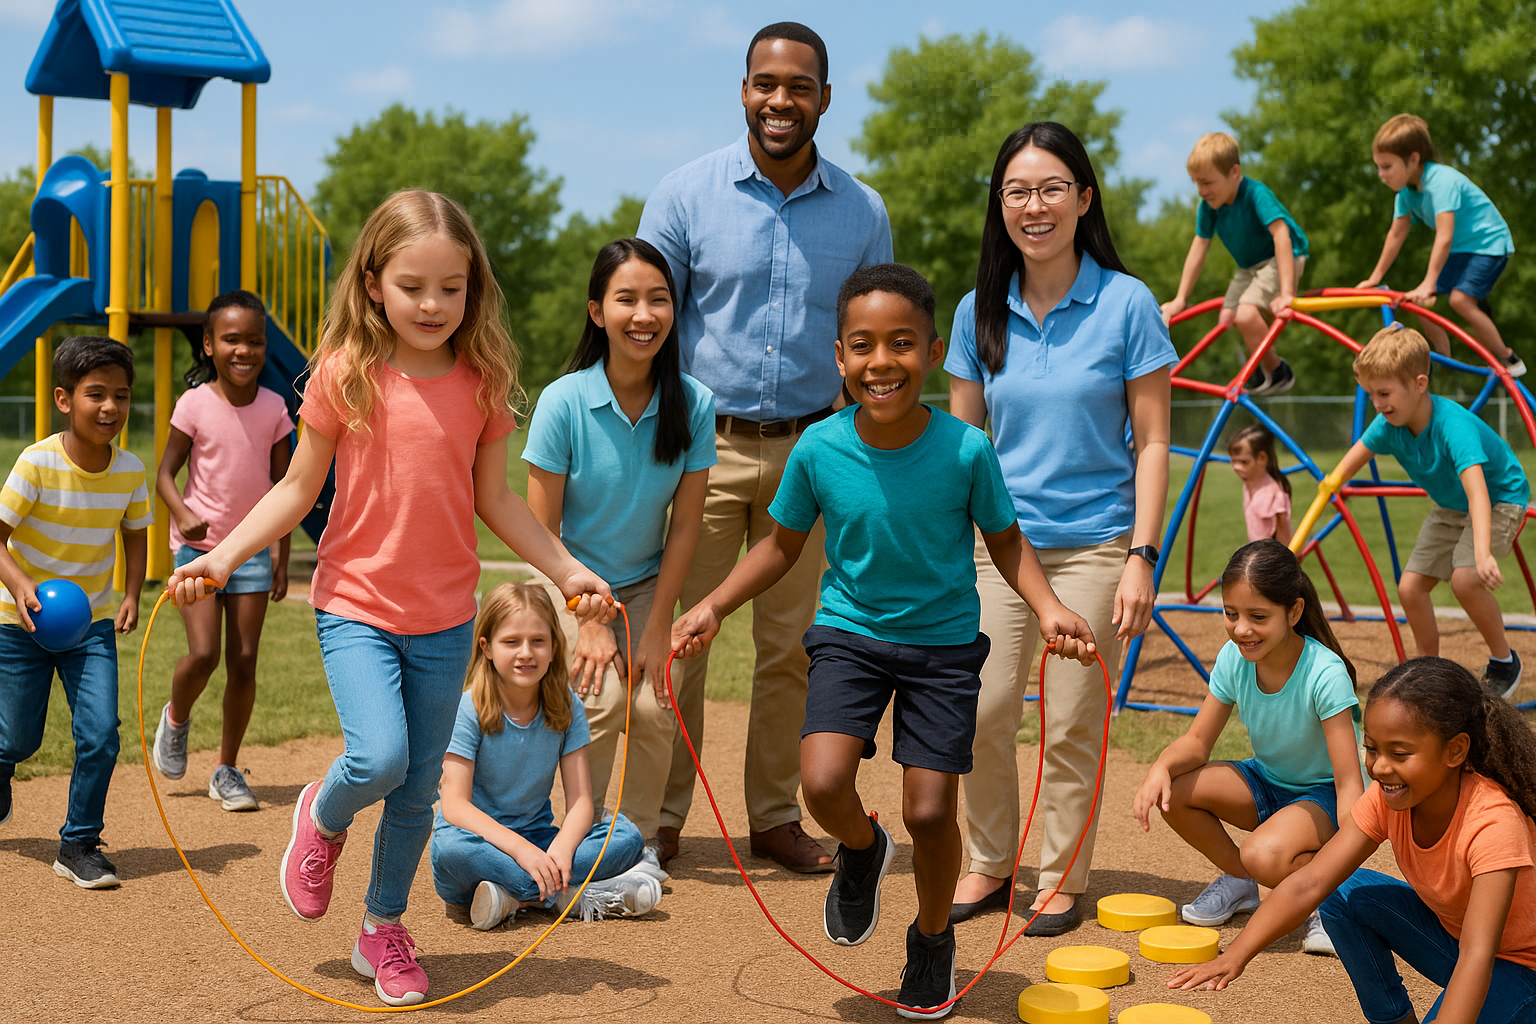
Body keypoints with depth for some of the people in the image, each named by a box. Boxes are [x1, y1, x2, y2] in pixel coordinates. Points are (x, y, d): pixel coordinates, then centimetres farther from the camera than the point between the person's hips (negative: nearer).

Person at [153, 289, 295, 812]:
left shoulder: (274, 408, -1)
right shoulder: (195, 404, -7)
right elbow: (165, 474, -3)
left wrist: (281, 556, 5)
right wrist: (183, 514, -24)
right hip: (198, 545, -2)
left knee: (244, 661, 0)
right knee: (203, 654, -14)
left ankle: (227, 770, 13)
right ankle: (176, 719, 20)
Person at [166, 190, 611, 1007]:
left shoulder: (481, 382, -1)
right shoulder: (345, 373, -8)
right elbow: (299, 489, -1)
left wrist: (566, 569, 7)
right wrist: (224, 554, -12)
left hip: (445, 618, 3)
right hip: (355, 606, -3)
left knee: (418, 790, 10)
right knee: (379, 759, -21)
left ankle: (383, 931, 32)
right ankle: (322, 818, 15)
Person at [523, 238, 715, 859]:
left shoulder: (692, 403, -14)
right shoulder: (564, 401, -20)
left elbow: (685, 523, -8)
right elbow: (541, 530, -14)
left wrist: (658, 626, -9)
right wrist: (588, 621, -15)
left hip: (646, 584, 2)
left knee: (653, 706, -15)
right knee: (601, 698, -20)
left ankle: (642, 837, 9)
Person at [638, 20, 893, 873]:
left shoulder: (862, 212, 4)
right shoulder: (686, 194, -3)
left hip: (811, 450, 2)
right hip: (702, 443, -2)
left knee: (792, 645, 8)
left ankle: (776, 816, 20)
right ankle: (658, 816, 12)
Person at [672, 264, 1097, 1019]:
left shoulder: (966, 450, -18)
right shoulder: (818, 449, -14)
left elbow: (1006, 540, -1)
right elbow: (783, 544, 3)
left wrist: (1048, 607, -17)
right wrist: (714, 606, -8)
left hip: (944, 643, -1)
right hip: (850, 633, 1)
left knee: (929, 810, -3)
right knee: (823, 782, -19)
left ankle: (932, 938, 28)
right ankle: (861, 850, 19)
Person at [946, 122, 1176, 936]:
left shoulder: (1126, 304, -4)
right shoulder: (979, 312, 5)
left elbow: (1151, 441, -2)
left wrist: (1142, 555, -9)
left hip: (1094, 542, -3)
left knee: (1072, 723, 1)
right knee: (981, 712, -1)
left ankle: (1063, 876, 18)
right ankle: (989, 863, 18)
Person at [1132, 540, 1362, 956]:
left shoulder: (1325, 674, -30)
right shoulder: (1233, 659, -14)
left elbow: (1349, 783, -29)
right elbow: (1197, 741, -5)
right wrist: (1162, 767, -29)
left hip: (1325, 793, -6)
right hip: (1268, 781, 6)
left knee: (1265, 855, -36)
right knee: (1172, 792, -18)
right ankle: (1238, 879, 8)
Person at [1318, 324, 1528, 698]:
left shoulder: (1454, 425, -39)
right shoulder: (1389, 425, -19)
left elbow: (1477, 492, -50)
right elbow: (1353, 459, 2)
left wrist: (1483, 553, -62)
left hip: (1500, 499, -7)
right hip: (1450, 506, 7)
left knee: (1465, 579, -28)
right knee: (1410, 587, 0)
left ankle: (1504, 660, -5)